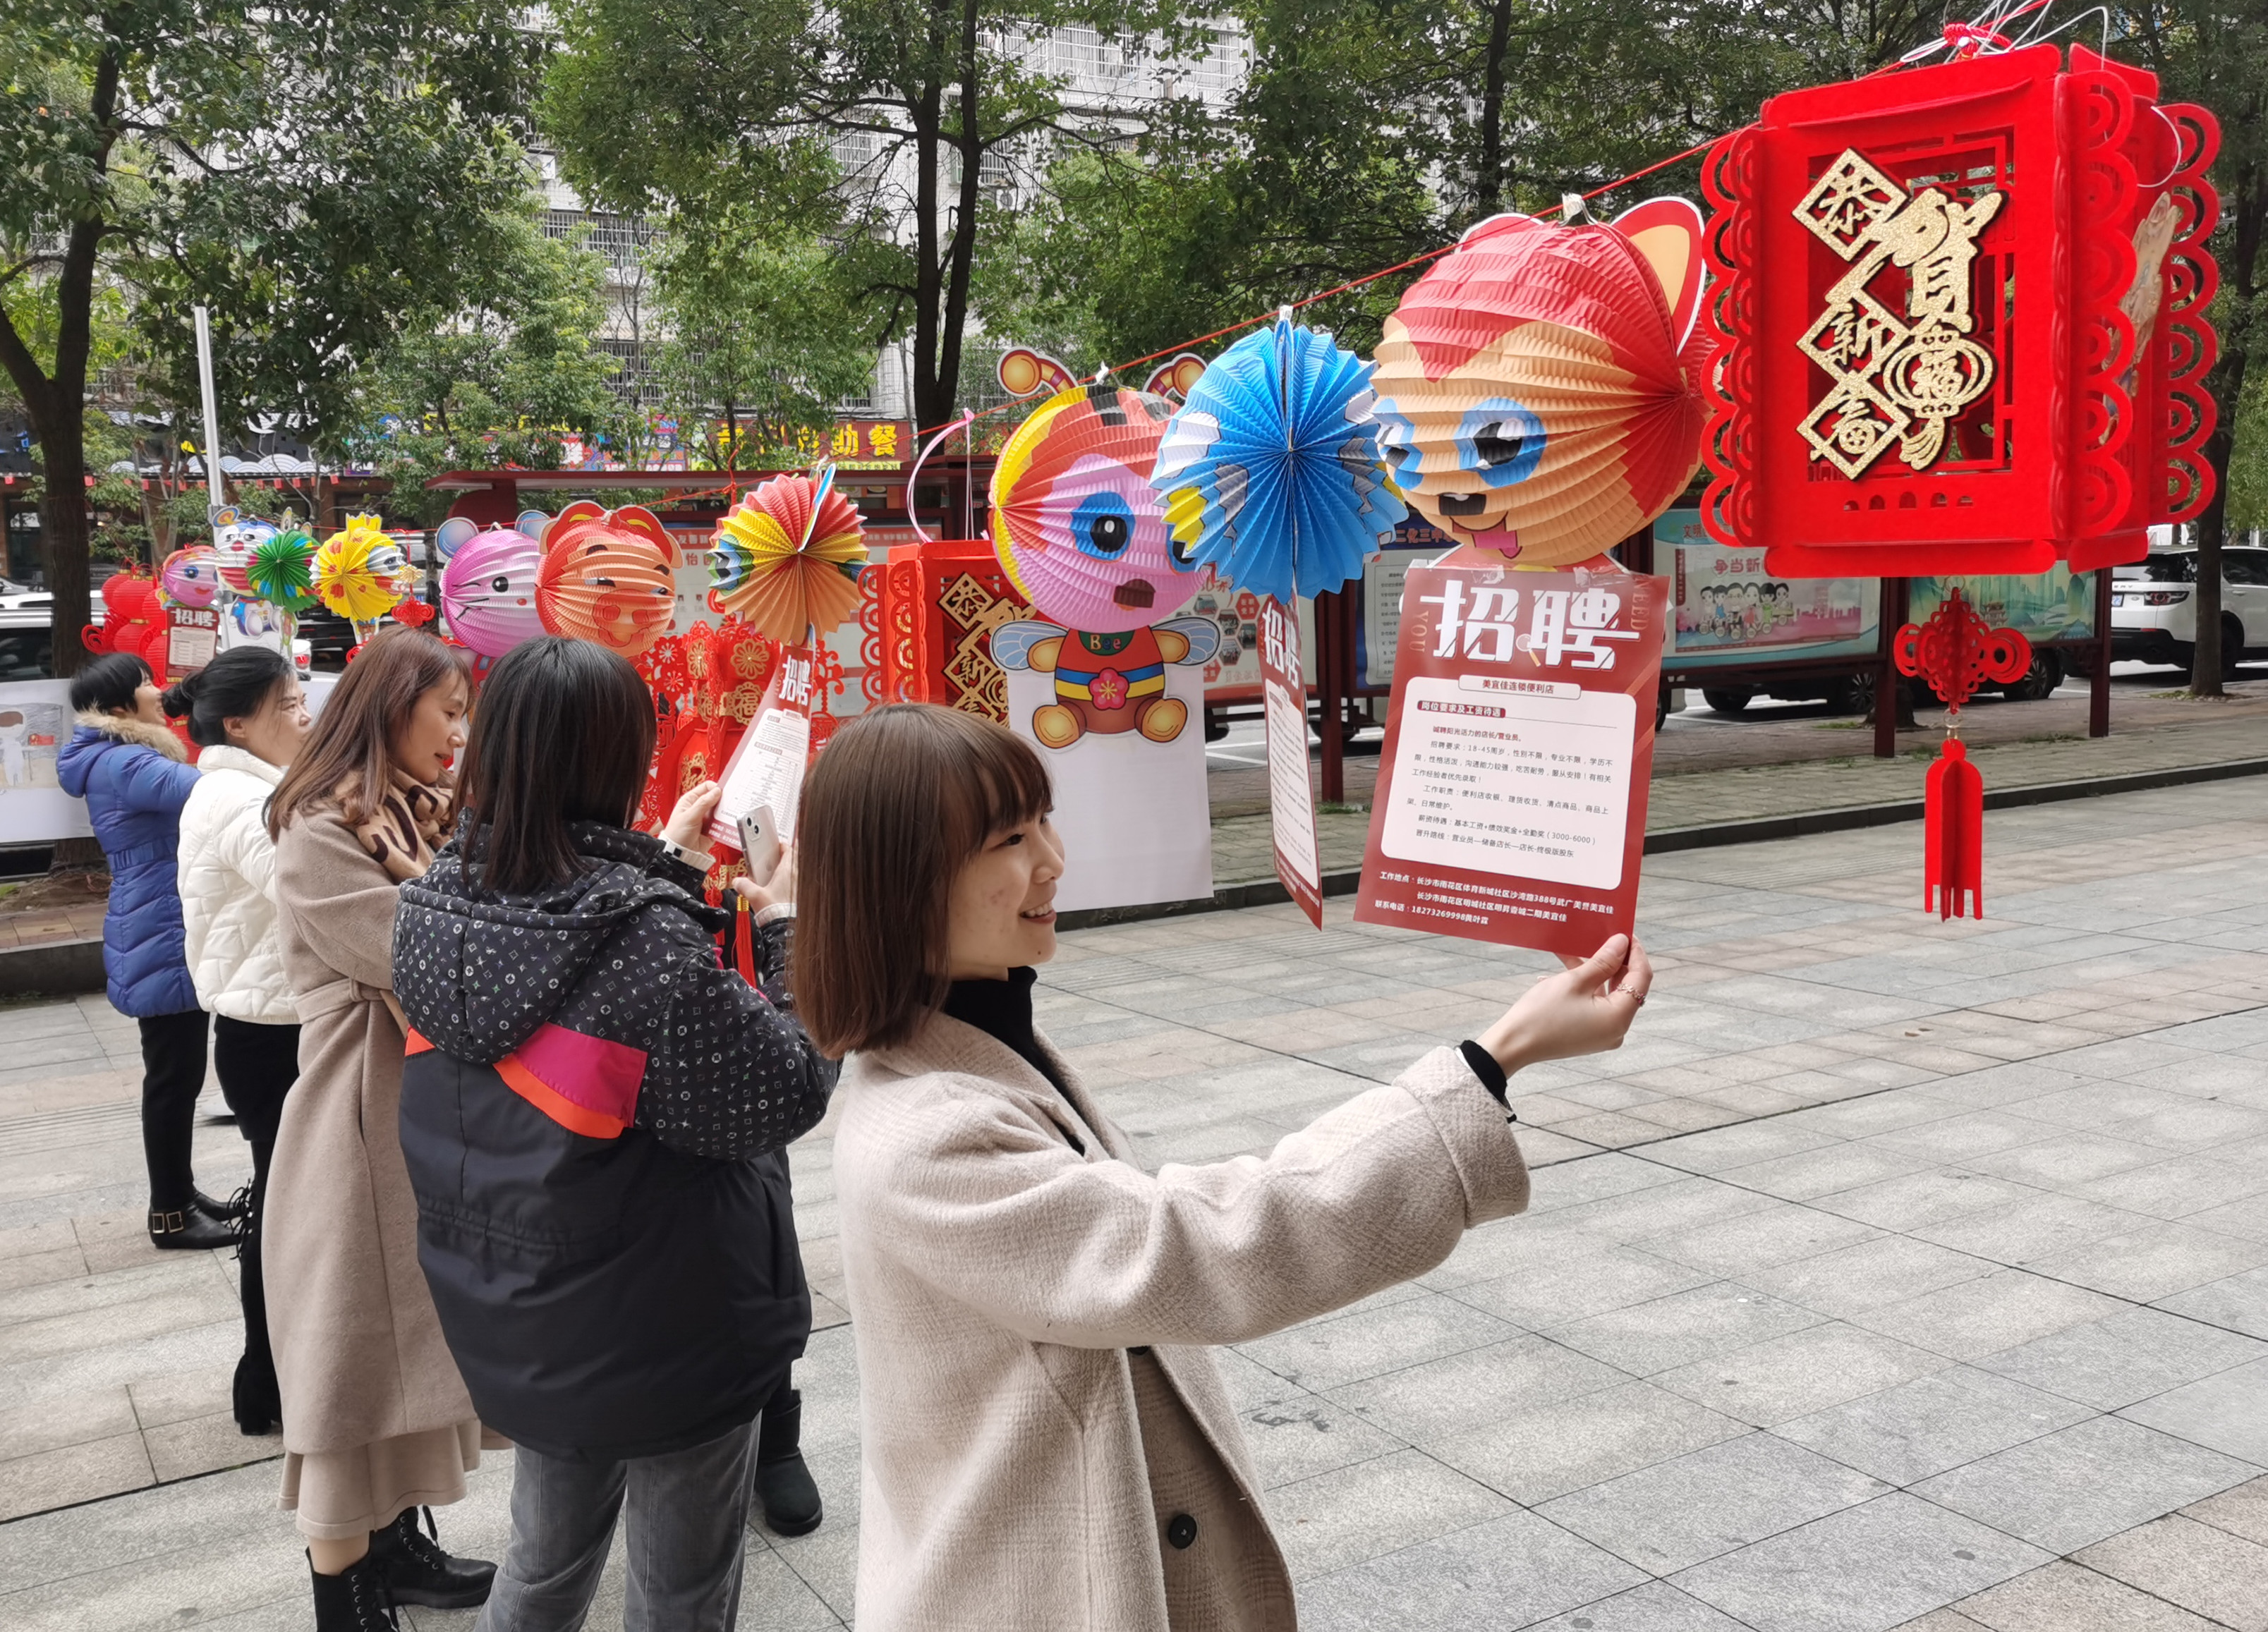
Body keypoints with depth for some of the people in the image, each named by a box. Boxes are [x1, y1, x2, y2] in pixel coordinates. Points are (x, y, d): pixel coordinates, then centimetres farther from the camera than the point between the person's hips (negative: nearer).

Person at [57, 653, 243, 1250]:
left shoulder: (123, 761, 16)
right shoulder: (121, 765, -19)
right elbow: (208, 789, -34)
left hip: (168, 939, 11)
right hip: (163, 947, -11)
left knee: (177, 1075, 17)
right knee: (174, 1078, -2)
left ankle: (180, 1193, 28)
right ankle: (170, 1216, 8)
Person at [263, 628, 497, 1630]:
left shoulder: (420, 815, 13)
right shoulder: (320, 835, -16)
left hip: (433, 1109, 9)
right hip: (362, 1121, -9)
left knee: (415, 1341, 18)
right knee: (354, 1356, 1)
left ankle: (397, 1546, 33)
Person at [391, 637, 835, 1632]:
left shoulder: (433, 909, -9)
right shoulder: (653, 946, -30)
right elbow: (792, 1092, -19)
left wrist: (667, 868, 10)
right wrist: (787, 926, -9)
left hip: (513, 1325, 7)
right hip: (669, 1335, -6)